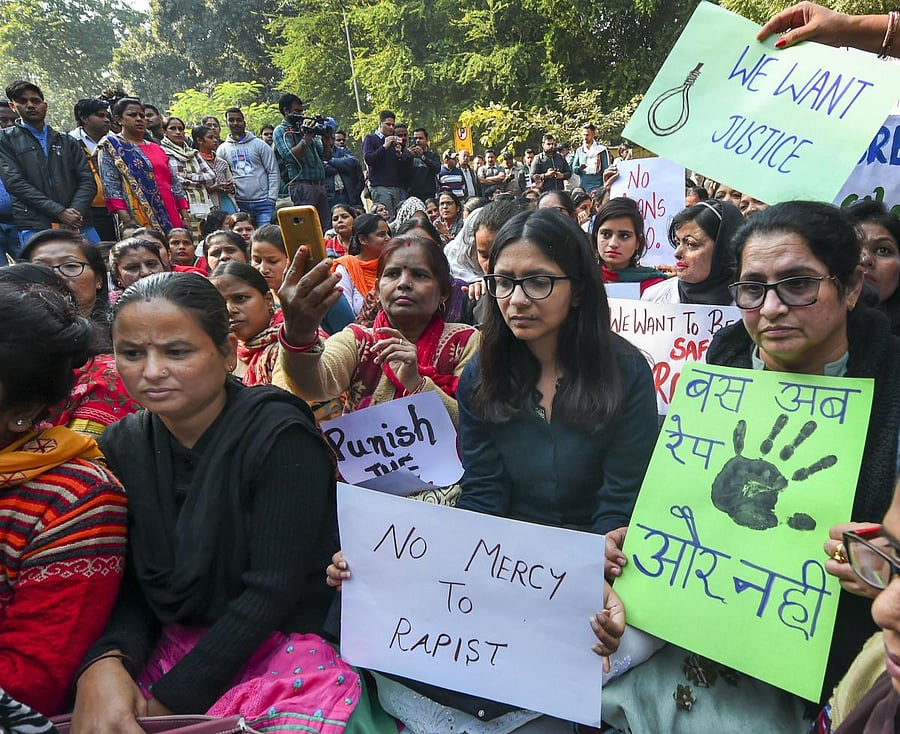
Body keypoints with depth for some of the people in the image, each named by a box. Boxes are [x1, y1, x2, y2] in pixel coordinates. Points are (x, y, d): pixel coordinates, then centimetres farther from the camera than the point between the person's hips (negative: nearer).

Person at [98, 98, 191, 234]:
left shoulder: (157, 149, 22)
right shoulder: (111, 147, 6)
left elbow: (175, 184, 18)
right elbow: (111, 187, -4)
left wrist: (185, 217, 8)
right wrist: (127, 220, -16)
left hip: (170, 219, 5)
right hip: (139, 220, -5)